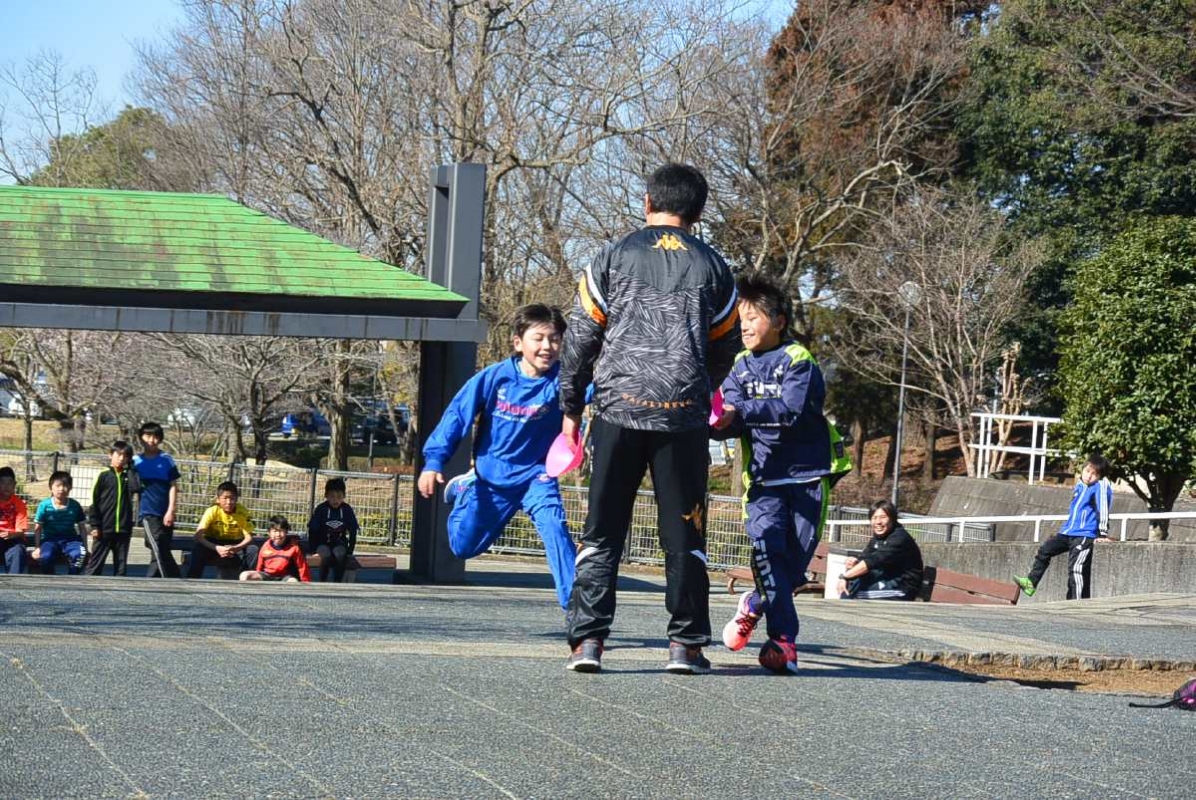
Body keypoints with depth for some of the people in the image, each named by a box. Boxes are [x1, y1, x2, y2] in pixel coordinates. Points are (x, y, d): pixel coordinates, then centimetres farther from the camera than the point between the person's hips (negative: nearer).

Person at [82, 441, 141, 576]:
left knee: (121, 564, 8)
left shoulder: (128, 476, 10)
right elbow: (94, 502, -2)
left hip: (123, 529, 4)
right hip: (104, 528, -4)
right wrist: (94, 525, -8)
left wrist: (131, 469, -5)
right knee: (95, 562, -2)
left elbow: (135, 487, -14)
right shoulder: (104, 476, -1)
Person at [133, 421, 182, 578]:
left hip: (165, 514, 1)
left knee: (160, 553, 5)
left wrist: (171, 511, -7)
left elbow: (173, 486, 1)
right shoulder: (136, 461, 5)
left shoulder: (166, 459, 3)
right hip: (148, 512, -1)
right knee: (159, 552, -10)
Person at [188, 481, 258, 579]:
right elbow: (198, 535, -28)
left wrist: (236, 548, -38)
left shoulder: (243, 512, -16)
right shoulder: (212, 512, -20)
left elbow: (249, 537, -17)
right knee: (198, 548, -32)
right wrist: (216, 548, -42)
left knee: (253, 549, -27)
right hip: (214, 545, -1)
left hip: (235, 546, 1)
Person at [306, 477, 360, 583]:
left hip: (339, 543, 1)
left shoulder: (347, 510, -9)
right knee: (326, 556, -33)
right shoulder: (321, 509, -13)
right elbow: (312, 531, -7)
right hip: (323, 543, -1)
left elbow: (353, 532, -2)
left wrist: (350, 551, -6)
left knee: (340, 555, -32)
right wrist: (312, 549, -12)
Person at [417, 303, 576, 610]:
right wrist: (434, 461, -10)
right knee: (464, 546, 14)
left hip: (535, 475, -1)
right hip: (490, 475, 1)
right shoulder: (495, 377, -15)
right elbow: (457, 414, -8)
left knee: (553, 525, -28)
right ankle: (465, 490, 44)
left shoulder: (560, 381, -18)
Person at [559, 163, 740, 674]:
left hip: (618, 408, -1)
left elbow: (581, 337, 4)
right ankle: (686, 643, 6)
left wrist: (571, 408, 13)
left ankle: (587, 638, -3)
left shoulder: (614, 257, 4)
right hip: (684, 414, 1)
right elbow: (726, 347, 15)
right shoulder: (712, 266, 9)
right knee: (684, 535, 8)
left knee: (602, 532, 5)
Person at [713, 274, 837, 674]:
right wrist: (719, 423, -24)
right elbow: (734, 417, -1)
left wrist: (739, 412, -30)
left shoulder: (798, 361, -6)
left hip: (807, 475, -2)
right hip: (764, 476, 2)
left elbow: (791, 410, -21)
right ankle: (783, 640, -14)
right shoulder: (740, 367, 10)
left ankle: (756, 605, 31)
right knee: (766, 545, -18)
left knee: (796, 559, 2)